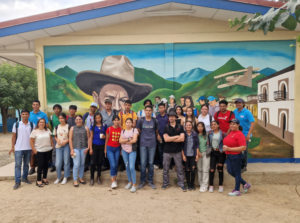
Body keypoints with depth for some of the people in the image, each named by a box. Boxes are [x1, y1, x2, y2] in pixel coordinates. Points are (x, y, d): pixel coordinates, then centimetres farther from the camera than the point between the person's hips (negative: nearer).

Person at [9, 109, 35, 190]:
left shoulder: (32, 125, 2)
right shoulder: (16, 124, 0)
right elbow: (14, 136, 4)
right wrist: (12, 147, 0)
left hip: (28, 148, 1)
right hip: (18, 148, -1)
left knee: (26, 164, 13)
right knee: (18, 165, -1)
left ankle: (25, 178, 27)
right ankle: (17, 182, 5)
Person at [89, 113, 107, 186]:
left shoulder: (104, 126, 4)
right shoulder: (93, 126, 1)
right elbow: (91, 138, 1)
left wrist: (105, 136, -12)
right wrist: (90, 148, -4)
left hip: (102, 146, 1)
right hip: (94, 146, -1)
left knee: (100, 162, 8)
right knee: (93, 162, -1)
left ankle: (98, 178, 21)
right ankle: (92, 178, 12)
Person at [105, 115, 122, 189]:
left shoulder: (121, 129, 1)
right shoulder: (109, 129, -5)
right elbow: (106, 139, 2)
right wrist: (105, 149, 5)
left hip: (117, 149, 3)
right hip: (110, 148, -2)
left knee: (116, 165, 8)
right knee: (113, 165, -9)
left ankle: (115, 179, 23)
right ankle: (113, 182, -1)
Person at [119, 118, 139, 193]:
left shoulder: (135, 130, 0)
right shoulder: (123, 131, 11)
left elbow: (134, 140, -12)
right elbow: (120, 140, -1)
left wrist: (125, 141, -6)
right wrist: (128, 139, -13)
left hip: (132, 151, -4)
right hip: (124, 151, 4)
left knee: (131, 167, -11)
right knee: (127, 167, 9)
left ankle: (134, 184, -2)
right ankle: (130, 182, 24)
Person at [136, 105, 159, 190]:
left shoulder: (155, 121, 3)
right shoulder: (141, 120, 0)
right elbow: (138, 131, 9)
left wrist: (157, 136, 3)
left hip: (152, 144, 1)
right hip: (143, 144, 0)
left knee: (151, 163, 7)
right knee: (143, 163, 2)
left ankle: (150, 181, 19)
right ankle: (142, 181, 16)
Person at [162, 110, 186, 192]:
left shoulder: (180, 127, 1)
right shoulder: (166, 127, 2)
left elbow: (182, 139, -12)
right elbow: (166, 139, -10)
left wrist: (170, 139, -11)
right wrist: (176, 137, -9)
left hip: (177, 151, -1)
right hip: (167, 151, 1)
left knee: (179, 168, 7)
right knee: (165, 168, 9)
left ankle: (181, 183, 20)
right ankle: (166, 183, 24)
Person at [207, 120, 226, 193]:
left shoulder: (222, 134, -5)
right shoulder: (210, 133, 5)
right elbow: (208, 142, 12)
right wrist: (208, 150, 6)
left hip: (220, 153, -2)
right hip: (213, 153, 2)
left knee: (220, 169, 7)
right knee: (212, 169, -1)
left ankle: (220, 186, 21)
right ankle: (211, 185, 10)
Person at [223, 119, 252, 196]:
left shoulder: (239, 134, -17)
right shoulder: (231, 132, 9)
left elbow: (243, 147, -23)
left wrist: (229, 149, -23)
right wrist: (225, 147, 7)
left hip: (236, 156, -9)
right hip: (229, 155, 9)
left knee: (236, 172, 5)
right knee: (230, 171, 13)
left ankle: (237, 191, 20)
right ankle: (245, 184, 31)